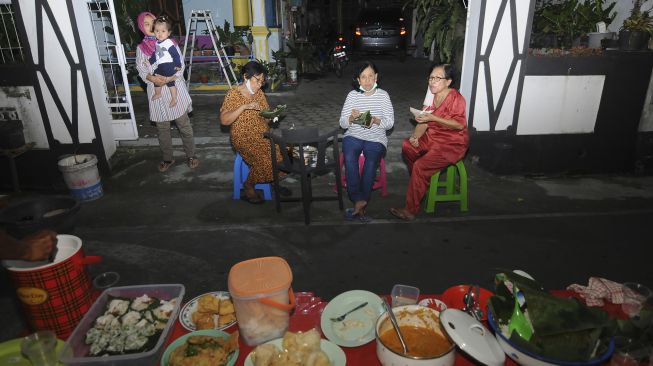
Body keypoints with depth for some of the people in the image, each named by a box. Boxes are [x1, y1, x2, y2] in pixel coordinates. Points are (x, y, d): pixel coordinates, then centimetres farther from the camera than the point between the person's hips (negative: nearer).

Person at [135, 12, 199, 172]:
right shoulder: (141, 48, 4)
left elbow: (180, 67, -4)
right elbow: (141, 71, 0)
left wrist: (169, 78, -21)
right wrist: (153, 78, -21)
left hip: (175, 90, -1)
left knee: (184, 125, 4)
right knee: (162, 128, 10)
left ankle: (191, 155, 18)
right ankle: (168, 158, 24)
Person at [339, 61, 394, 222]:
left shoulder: (383, 95, 4)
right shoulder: (352, 95, 7)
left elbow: (390, 122, -1)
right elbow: (342, 123, 4)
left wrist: (376, 120, -21)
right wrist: (351, 118, -18)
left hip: (376, 138, -1)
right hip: (353, 135, 1)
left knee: (371, 162, -31)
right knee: (349, 159, -31)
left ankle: (359, 203, -22)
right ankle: (360, 202, -26)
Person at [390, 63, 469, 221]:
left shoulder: (456, 98, -18)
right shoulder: (432, 95, 5)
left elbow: (460, 125, -24)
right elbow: (424, 120, 4)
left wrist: (433, 118, -30)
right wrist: (415, 136, -14)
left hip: (452, 143, -8)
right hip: (433, 137, 8)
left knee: (420, 167, -22)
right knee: (407, 146, -6)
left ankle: (411, 210, -12)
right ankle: (422, 183, 13)